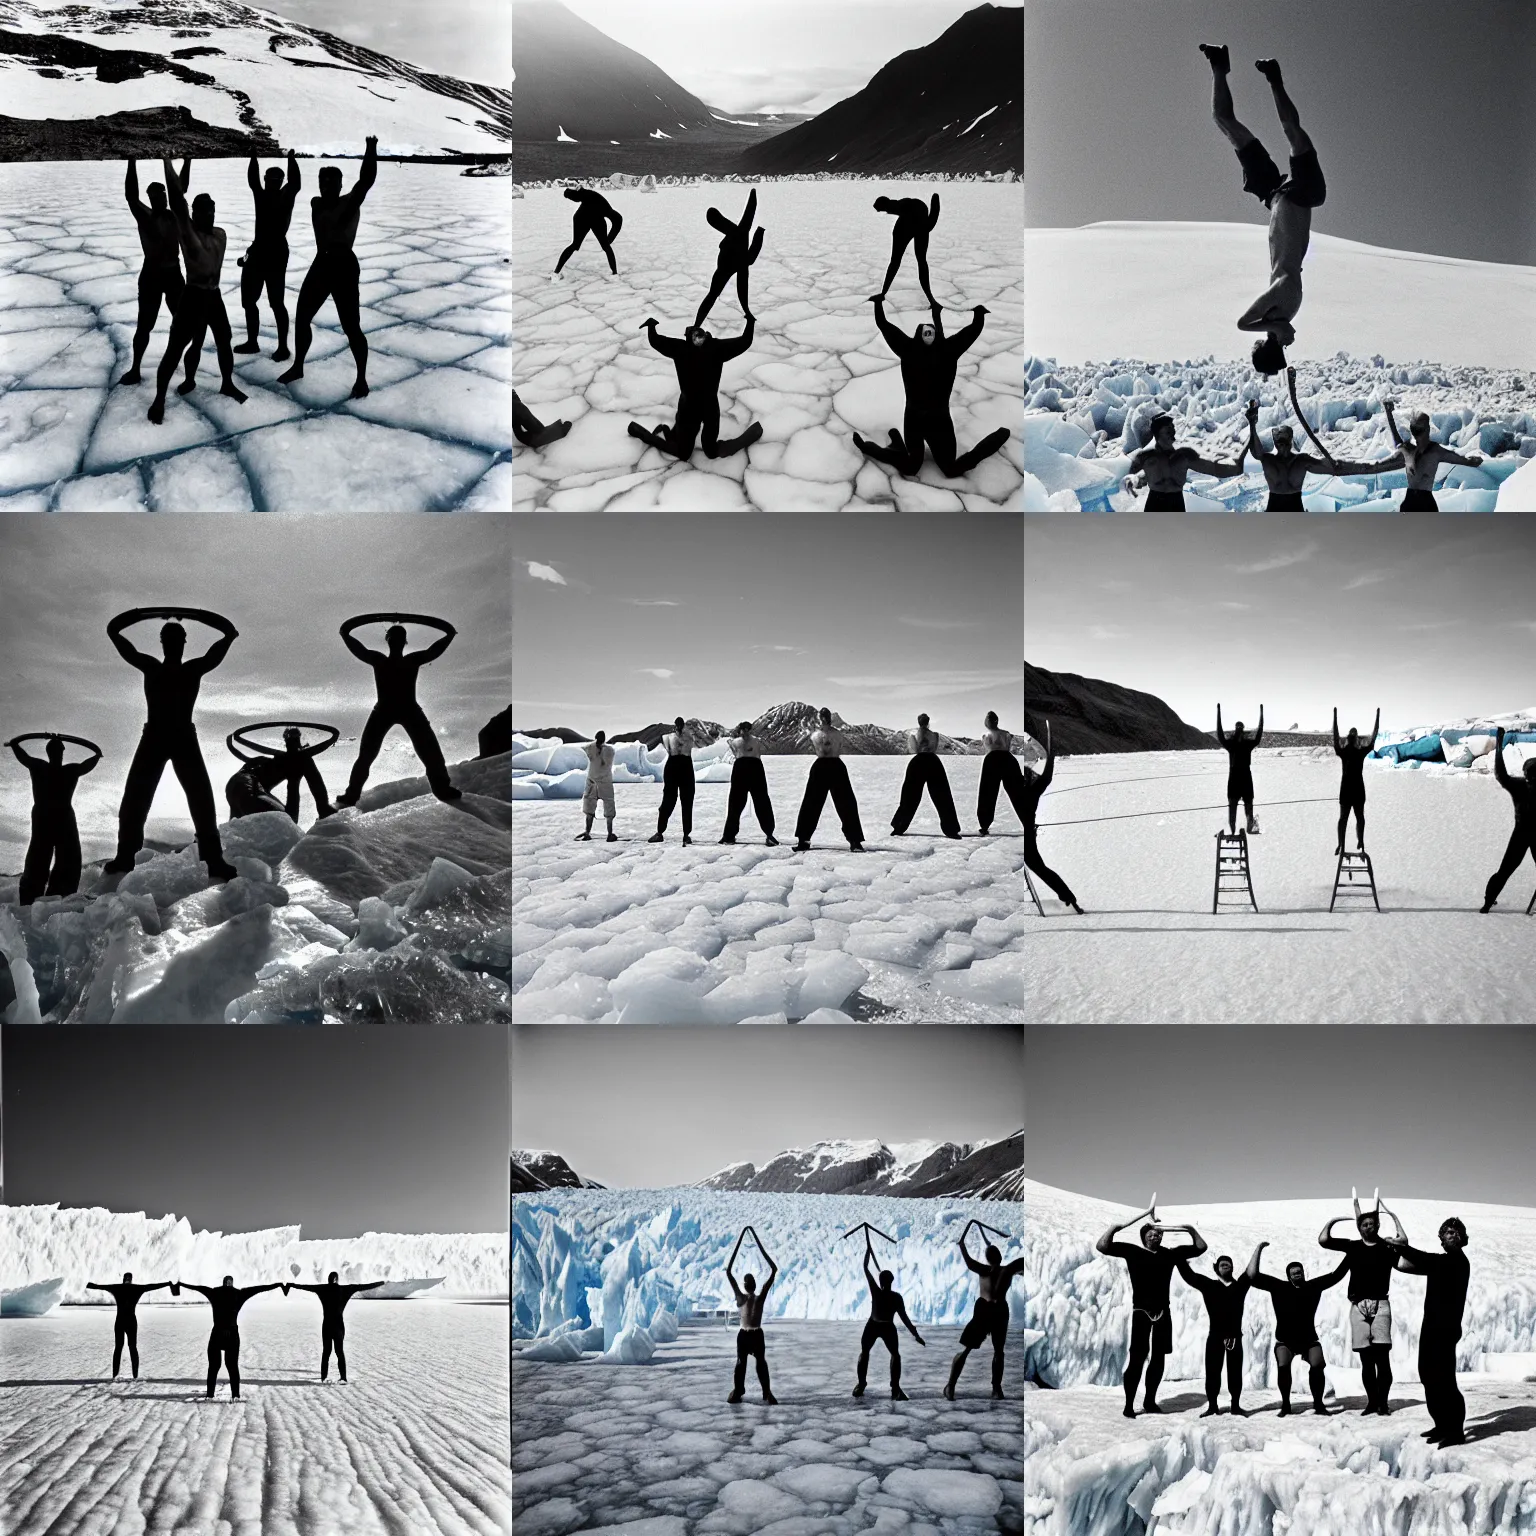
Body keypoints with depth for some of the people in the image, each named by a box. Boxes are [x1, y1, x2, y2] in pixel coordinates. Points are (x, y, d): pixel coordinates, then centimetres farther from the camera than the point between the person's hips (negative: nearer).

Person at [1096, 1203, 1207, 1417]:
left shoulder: (1170, 1254, 6)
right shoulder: (1132, 1251, -4)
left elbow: (1200, 1247, 11)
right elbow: (1102, 1246, -15)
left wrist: (1190, 1229, -2)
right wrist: (1115, 1227, -25)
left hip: (1163, 1313, 5)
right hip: (1141, 1312, -5)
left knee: (1158, 1358, 9)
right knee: (1137, 1358, -9)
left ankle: (1150, 1401, 20)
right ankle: (1129, 1405, -6)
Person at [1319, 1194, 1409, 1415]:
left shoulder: (1386, 1247, 7)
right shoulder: (1352, 1246, 12)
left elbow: (1404, 1241, -14)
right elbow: (1323, 1240, 7)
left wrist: (1394, 1218, -3)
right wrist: (1333, 1221, 13)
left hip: (1380, 1304, -2)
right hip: (1358, 1306, 2)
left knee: (1382, 1356, -9)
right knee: (1366, 1358, 4)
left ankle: (1383, 1402, -7)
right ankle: (1372, 1401, 10)